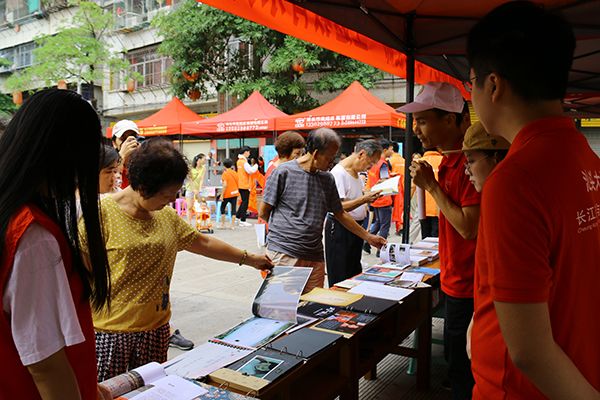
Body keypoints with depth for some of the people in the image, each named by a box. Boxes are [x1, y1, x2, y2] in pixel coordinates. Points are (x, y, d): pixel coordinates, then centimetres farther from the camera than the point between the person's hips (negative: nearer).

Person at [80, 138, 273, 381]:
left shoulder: (167, 216, 5)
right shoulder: (103, 213, -13)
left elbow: (203, 243, 15)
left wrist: (249, 259, 18)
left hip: (156, 327, 5)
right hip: (110, 331, -5)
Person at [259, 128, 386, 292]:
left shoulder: (327, 178, 11)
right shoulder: (284, 172, -6)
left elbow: (340, 214, 20)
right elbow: (264, 212, 0)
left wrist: (368, 237, 21)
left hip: (315, 256, 5)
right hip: (284, 254, -4)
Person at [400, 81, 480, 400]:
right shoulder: (448, 160, 9)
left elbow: (469, 227, -25)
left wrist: (431, 186, -21)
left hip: (466, 286, -9)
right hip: (455, 281, 10)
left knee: (461, 366, 6)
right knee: (456, 359, 23)